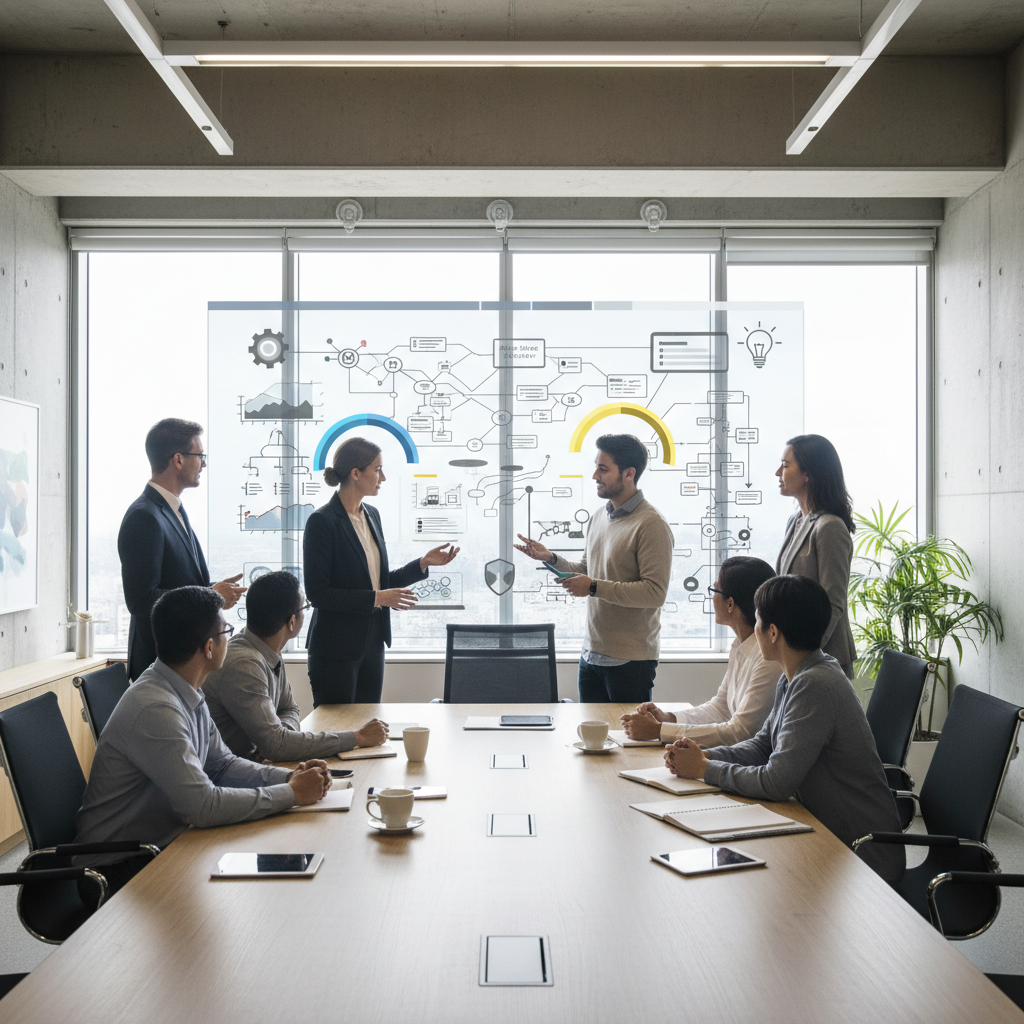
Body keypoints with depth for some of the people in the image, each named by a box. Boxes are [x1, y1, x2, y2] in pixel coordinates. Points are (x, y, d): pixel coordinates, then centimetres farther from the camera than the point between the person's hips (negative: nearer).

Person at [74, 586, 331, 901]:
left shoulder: (189, 695, 5)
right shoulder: (155, 709, -27)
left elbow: (221, 764, 13)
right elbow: (203, 806, -30)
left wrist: (289, 777, -3)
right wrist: (291, 794, -20)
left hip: (161, 845, 9)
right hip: (120, 870, -9)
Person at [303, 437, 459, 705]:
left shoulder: (371, 515, 10)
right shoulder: (322, 522, -14)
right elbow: (317, 592, -18)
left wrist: (423, 563, 3)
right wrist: (376, 598, -20)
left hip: (371, 642, 8)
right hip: (336, 648, -8)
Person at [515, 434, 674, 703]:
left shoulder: (651, 525, -15)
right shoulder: (598, 518, 12)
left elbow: (655, 593, -21)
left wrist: (594, 587, -21)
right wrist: (550, 558, 6)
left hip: (631, 660, -8)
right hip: (591, 654, 8)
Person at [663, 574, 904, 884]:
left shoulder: (815, 685, -25)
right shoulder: (794, 678, 6)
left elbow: (776, 783, -27)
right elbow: (762, 746, 13)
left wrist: (705, 769, -14)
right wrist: (704, 755, -4)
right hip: (826, 835, 8)